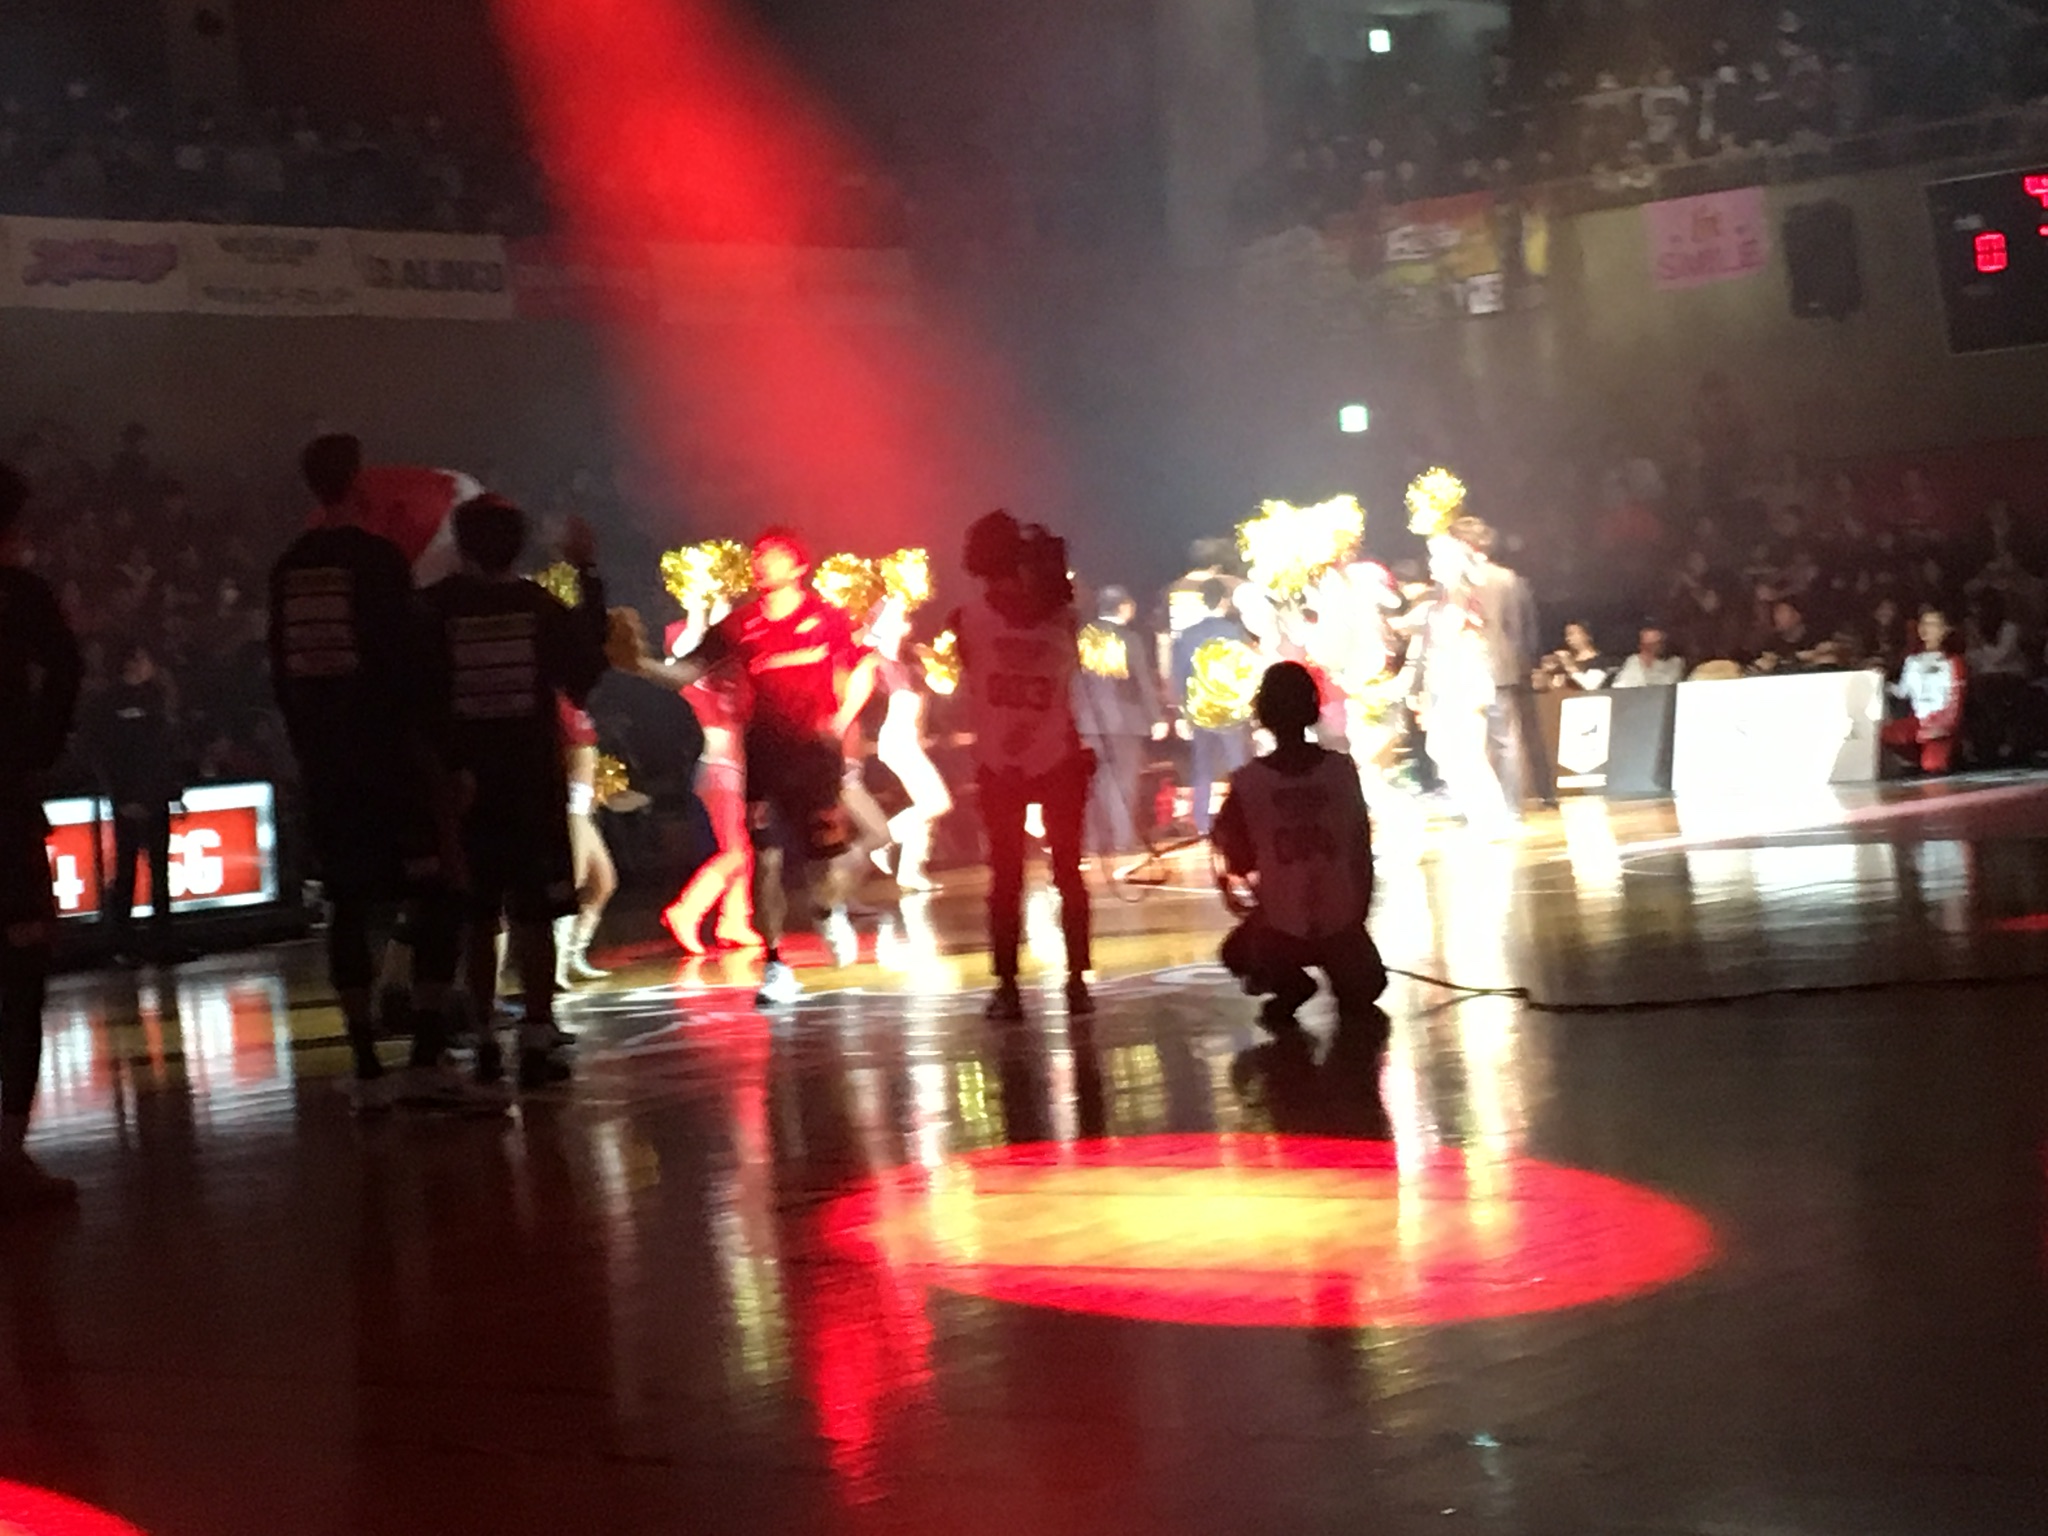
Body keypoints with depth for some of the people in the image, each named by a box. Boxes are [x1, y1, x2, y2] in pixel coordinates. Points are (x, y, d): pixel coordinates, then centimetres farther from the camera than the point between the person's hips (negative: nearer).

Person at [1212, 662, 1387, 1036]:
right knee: (1365, 982, 36)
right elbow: (1362, 849, 3)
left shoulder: (1247, 782, -11)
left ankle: (1288, 985, 4)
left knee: (1239, 953, 30)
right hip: (1341, 924, 4)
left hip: (1279, 930, -4)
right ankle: (1353, 994, 7)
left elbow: (1240, 864, -2)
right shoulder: (1341, 769, -5)